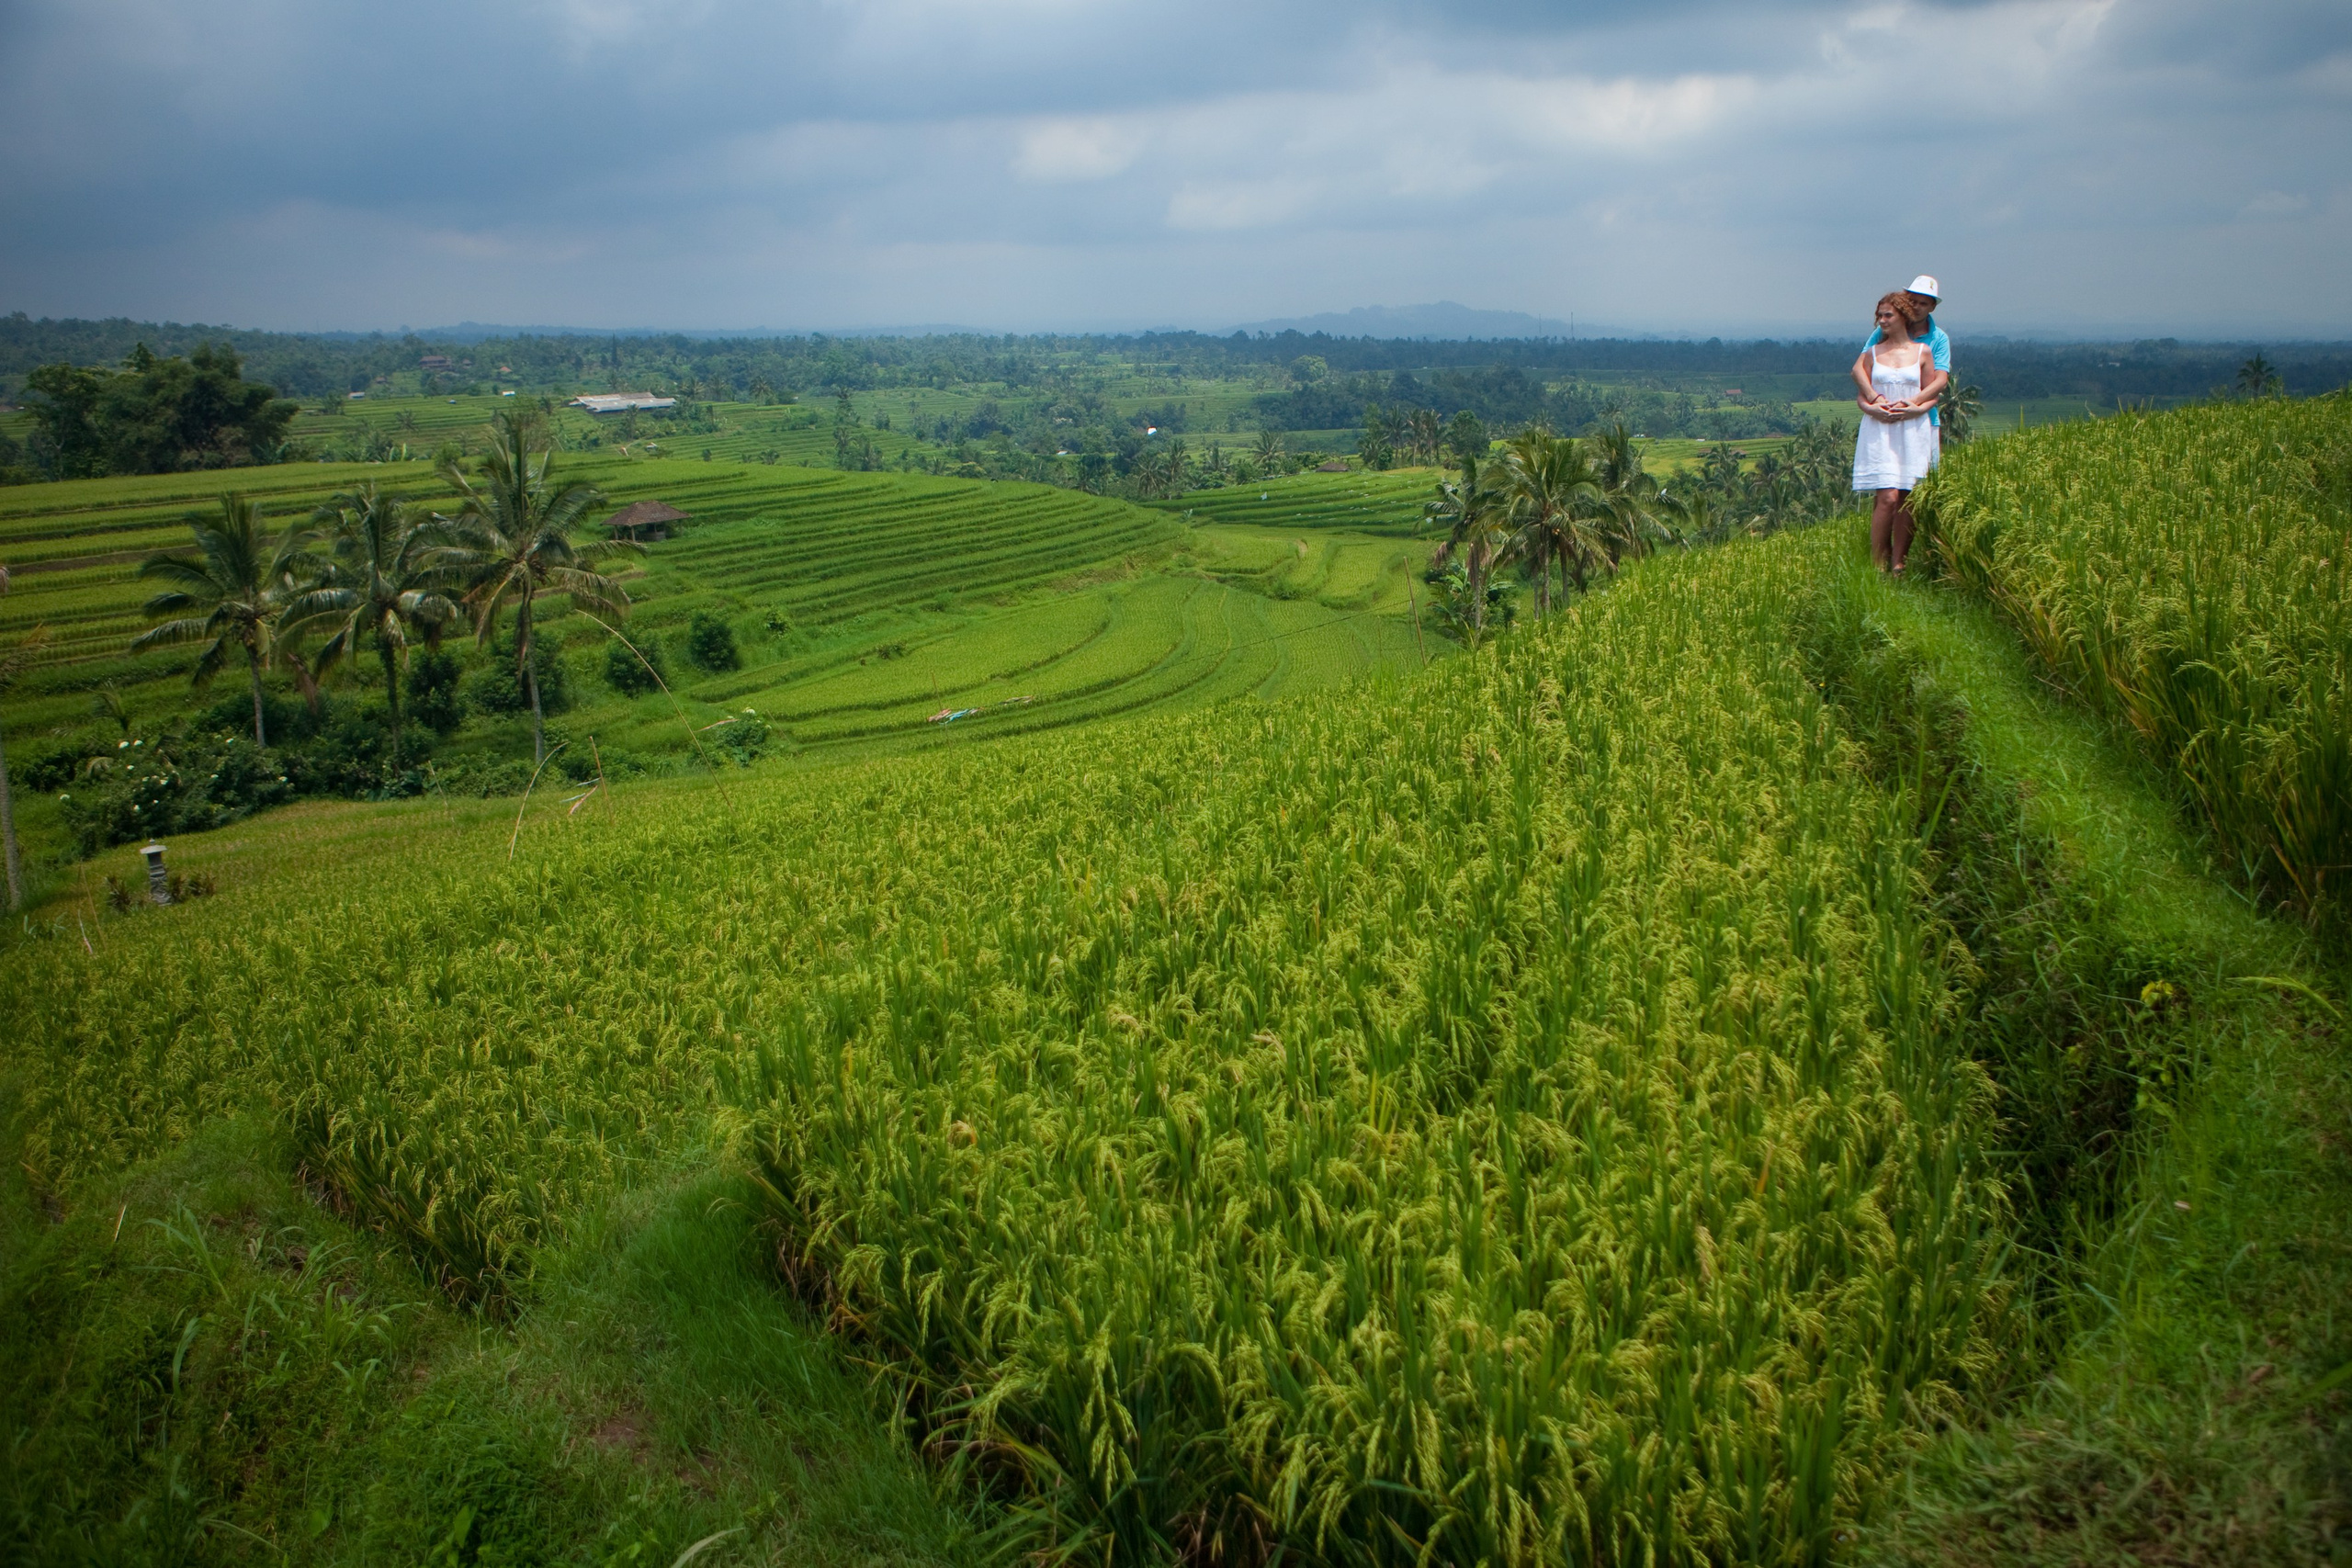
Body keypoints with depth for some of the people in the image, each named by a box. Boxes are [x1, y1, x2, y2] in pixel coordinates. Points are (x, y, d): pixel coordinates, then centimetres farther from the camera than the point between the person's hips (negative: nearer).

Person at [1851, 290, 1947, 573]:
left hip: (1914, 430, 1)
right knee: (1887, 497, -13)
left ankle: (1898, 562, 4)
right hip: (1879, 431, -1)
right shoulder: (1872, 352, 10)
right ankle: (1878, 565, -8)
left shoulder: (1923, 351, 8)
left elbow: (1932, 395, 7)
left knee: (1907, 499, -2)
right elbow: (1862, 397, 8)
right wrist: (1873, 406, -13)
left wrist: (1913, 408, -13)